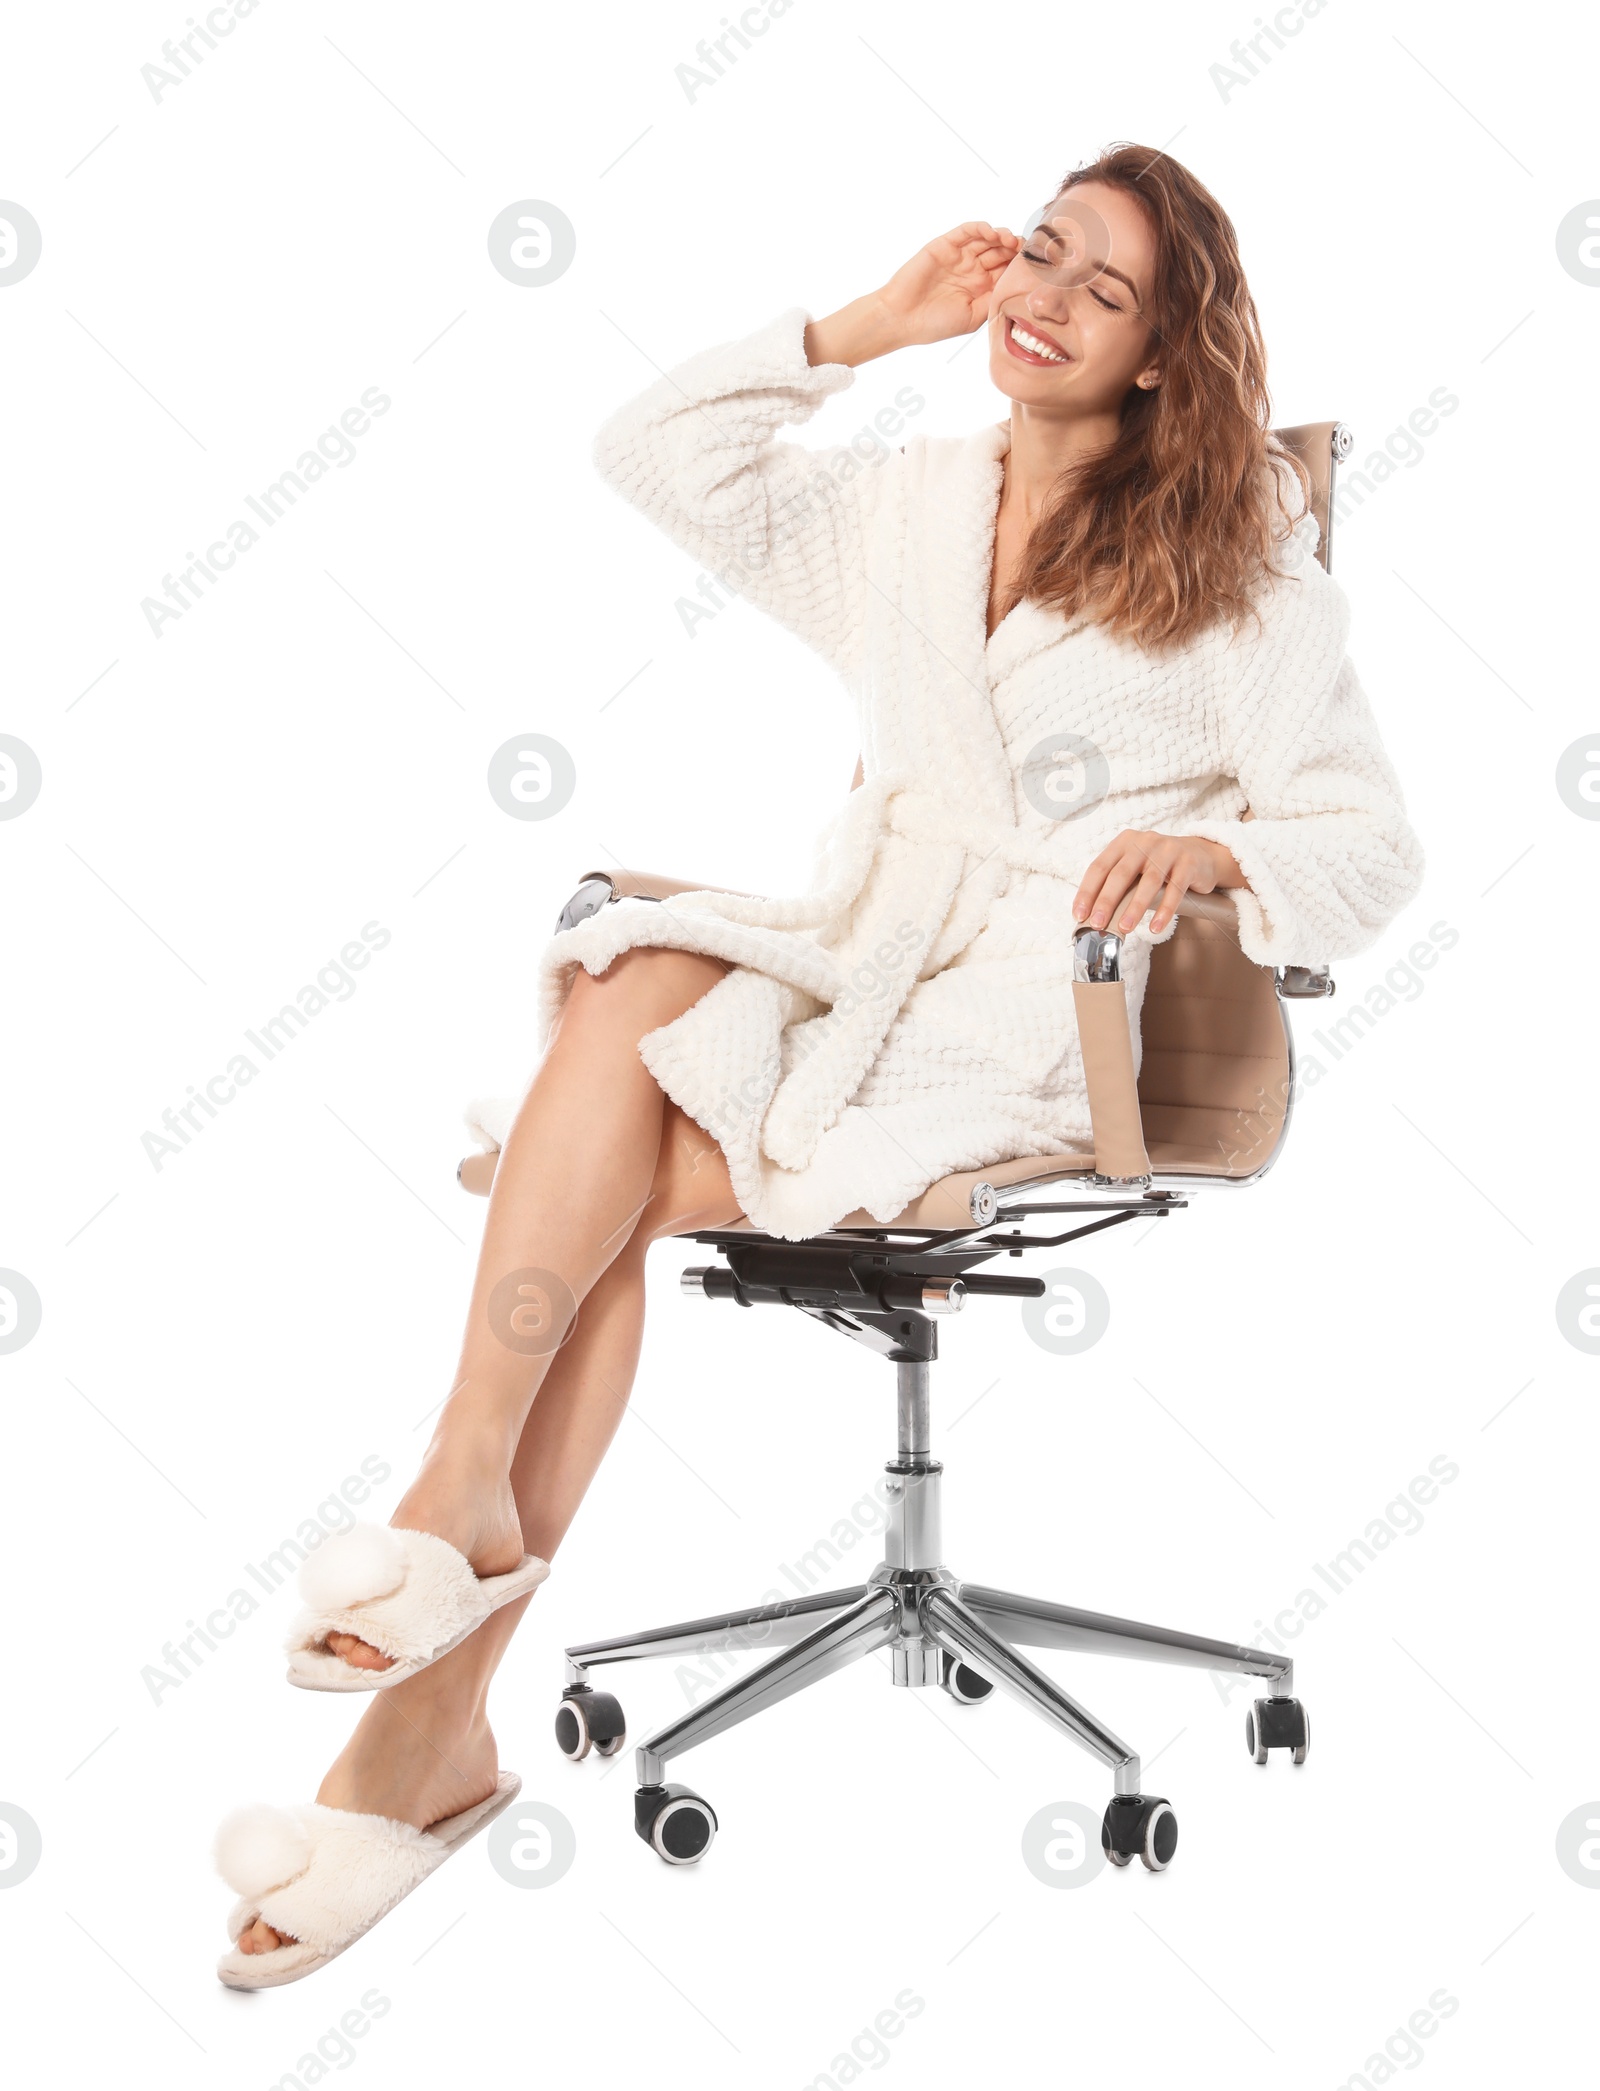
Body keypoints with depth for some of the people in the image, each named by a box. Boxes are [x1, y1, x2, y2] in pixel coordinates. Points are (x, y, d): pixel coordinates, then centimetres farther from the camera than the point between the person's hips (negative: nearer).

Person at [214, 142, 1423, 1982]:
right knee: (635, 989, -30)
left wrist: (1211, 848, -21)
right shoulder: (908, 505, 19)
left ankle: (435, 1715, -20)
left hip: (1034, 1008, -4)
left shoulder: (1235, 560, 4)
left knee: (612, 1181, -26)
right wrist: (864, 327, 14)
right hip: (852, 942, 5)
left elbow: (1368, 848, 0)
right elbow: (650, 453, 19)